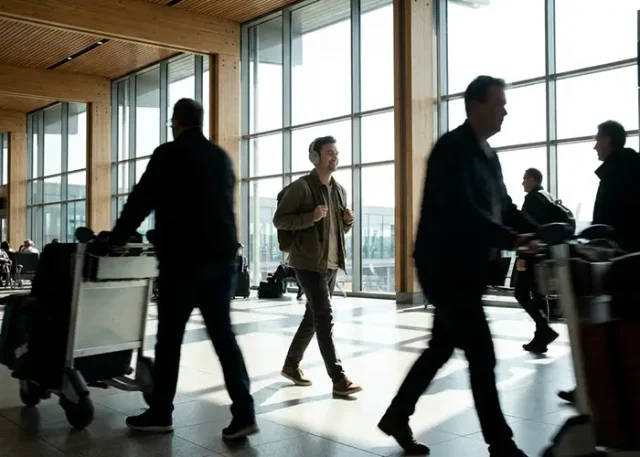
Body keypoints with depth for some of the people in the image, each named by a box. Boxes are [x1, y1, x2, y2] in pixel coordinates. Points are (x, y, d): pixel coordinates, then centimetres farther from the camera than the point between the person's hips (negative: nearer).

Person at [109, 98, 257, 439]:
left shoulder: (169, 154, -4)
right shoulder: (222, 157, 15)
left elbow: (141, 201, -2)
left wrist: (116, 240, 10)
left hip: (183, 259, -5)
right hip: (221, 257, 6)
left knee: (169, 338, 5)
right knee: (223, 334, 7)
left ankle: (160, 414, 15)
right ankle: (243, 413, 2)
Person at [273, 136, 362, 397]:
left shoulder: (340, 190, 13)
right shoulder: (301, 187, -8)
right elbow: (279, 220, -10)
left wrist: (348, 221, -1)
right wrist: (311, 217, -22)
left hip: (332, 263, 8)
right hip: (309, 262, -8)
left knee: (314, 316, 14)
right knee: (325, 318, -10)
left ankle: (291, 365, 30)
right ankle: (338, 379, -7)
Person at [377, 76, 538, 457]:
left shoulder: (489, 155, 15)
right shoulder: (453, 148, -14)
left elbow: (505, 208, 13)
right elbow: (462, 212, -25)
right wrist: (513, 240, -27)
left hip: (466, 267, 9)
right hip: (446, 266, -9)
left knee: (442, 347, 15)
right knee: (482, 354, -4)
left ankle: (397, 416, 29)